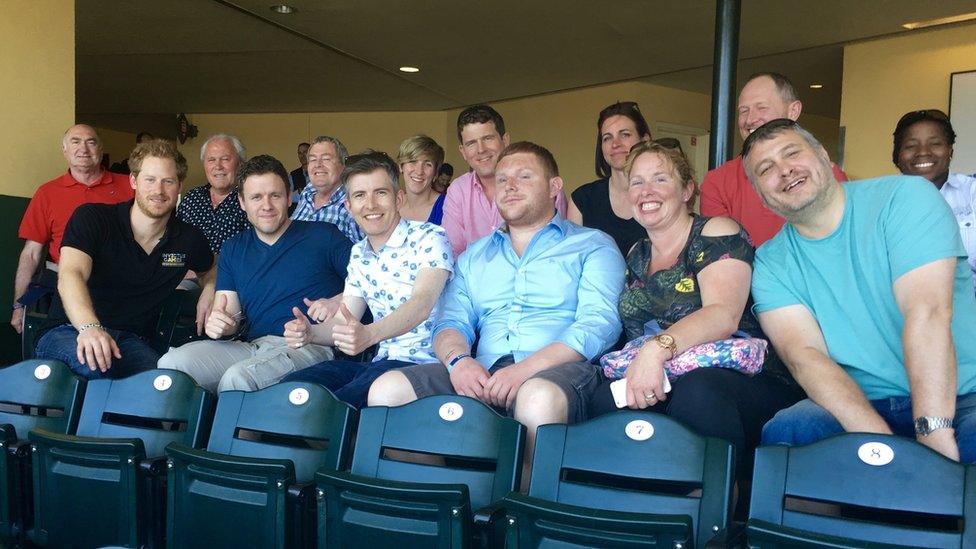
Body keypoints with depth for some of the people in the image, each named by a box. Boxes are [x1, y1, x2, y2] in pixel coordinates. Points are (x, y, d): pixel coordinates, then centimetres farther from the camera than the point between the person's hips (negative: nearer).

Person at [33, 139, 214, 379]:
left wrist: (208, 294, 4)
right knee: (93, 364, -41)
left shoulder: (188, 239, 7)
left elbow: (209, 271, 31)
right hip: (71, 332, -2)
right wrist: (89, 327, -44)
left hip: (131, 342, 3)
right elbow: (71, 274, -23)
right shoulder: (91, 218, -5)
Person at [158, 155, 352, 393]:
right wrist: (218, 324, -11)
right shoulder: (233, 250, 20)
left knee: (238, 377, -32)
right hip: (249, 345, 4)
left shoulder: (323, 236, 7)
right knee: (172, 363, -21)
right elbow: (229, 315, 13)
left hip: (308, 346, -4)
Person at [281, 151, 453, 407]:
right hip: (381, 361, 7)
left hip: (423, 361, -7)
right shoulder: (358, 255, 16)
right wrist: (310, 332, -11)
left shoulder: (430, 238, -7)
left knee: (338, 404, -29)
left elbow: (422, 302, -23)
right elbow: (344, 322, 13)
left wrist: (369, 334, -41)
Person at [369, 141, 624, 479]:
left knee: (539, 398, -40)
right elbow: (451, 323, 18)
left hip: (558, 369, -3)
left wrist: (526, 368, -19)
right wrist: (458, 359, -8)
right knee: (387, 389, -21)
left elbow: (599, 324, -4)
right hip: (482, 374, 4)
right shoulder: (474, 256, 27)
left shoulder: (592, 246, 12)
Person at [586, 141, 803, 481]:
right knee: (607, 397, -28)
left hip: (743, 376, -4)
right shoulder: (636, 257, 18)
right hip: (661, 384, 4)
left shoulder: (715, 233, -1)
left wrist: (657, 348, -34)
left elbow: (723, 315, -18)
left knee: (696, 393, -38)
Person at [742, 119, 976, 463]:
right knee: (781, 433, -26)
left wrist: (934, 435, -27)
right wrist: (879, 442, -26)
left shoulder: (905, 197, -4)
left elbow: (928, 313, -17)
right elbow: (803, 354, -11)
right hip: (861, 404, 3)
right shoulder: (770, 264, 4)